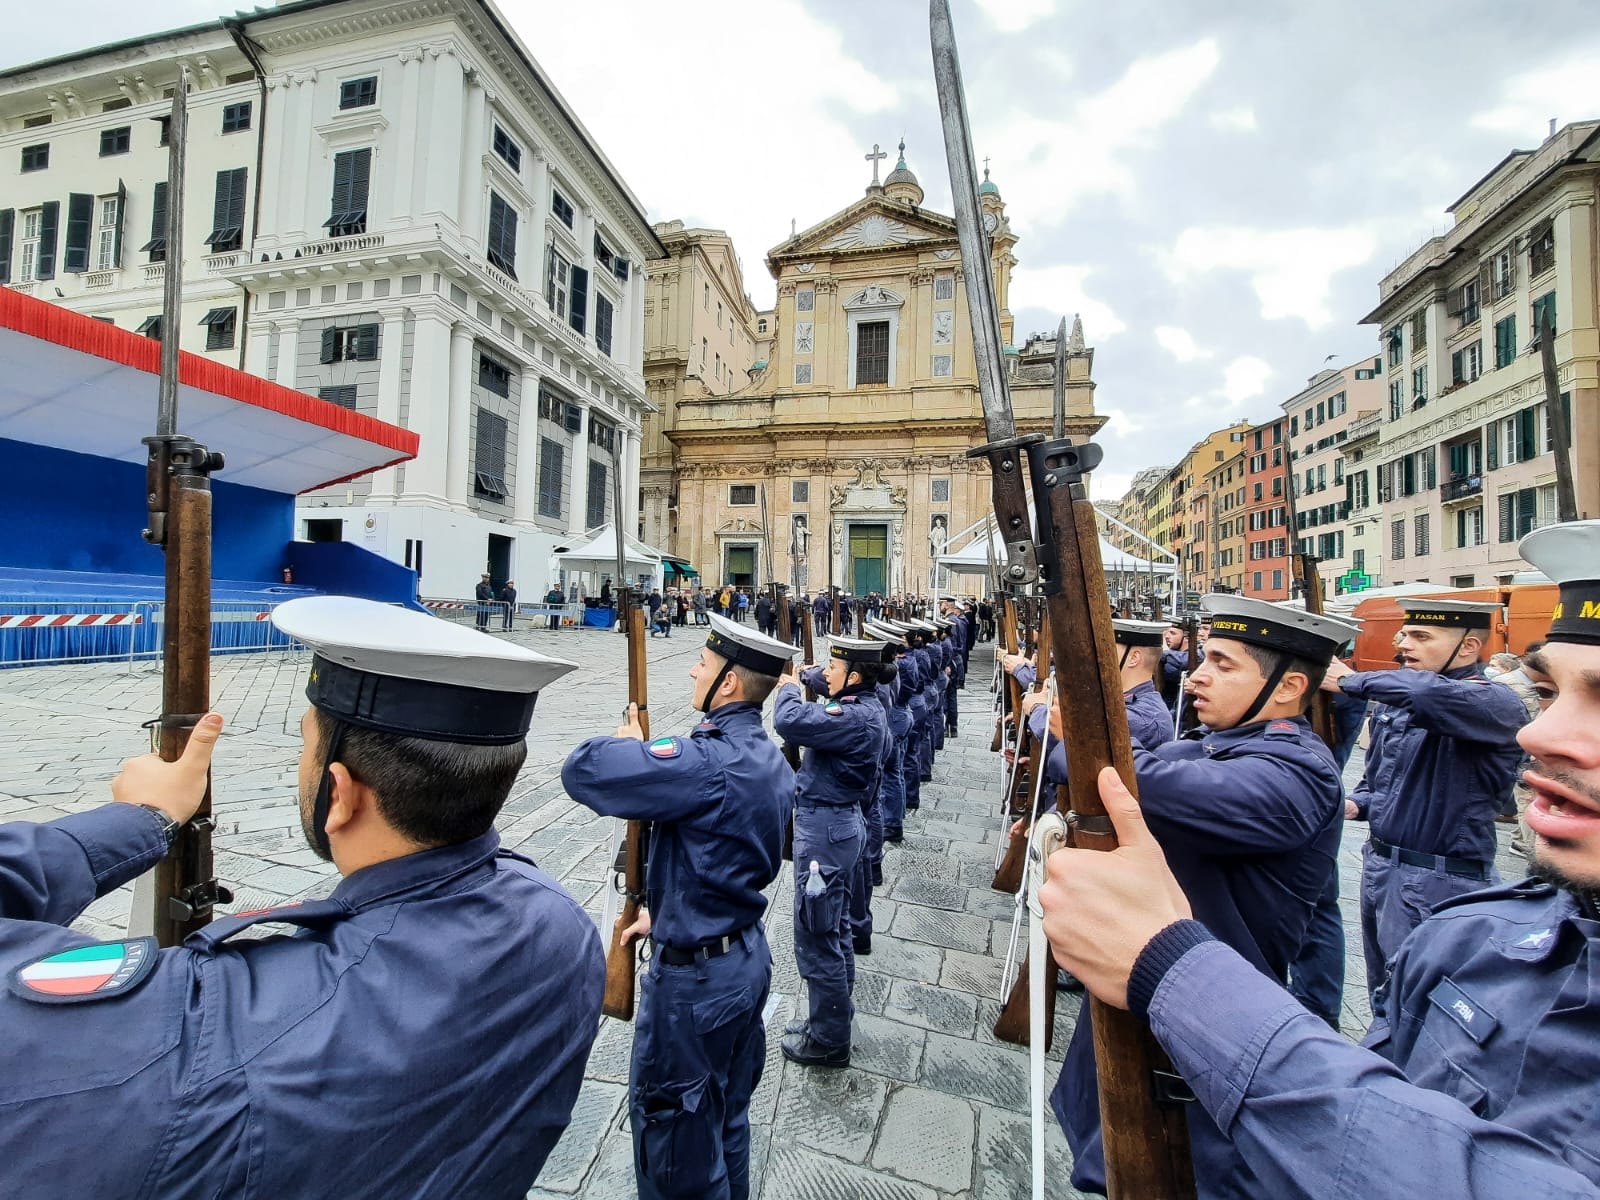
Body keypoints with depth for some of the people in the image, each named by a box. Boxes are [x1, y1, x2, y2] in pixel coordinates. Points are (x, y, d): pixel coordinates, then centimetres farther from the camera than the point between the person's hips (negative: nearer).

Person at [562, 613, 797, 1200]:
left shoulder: (707, 762, -30)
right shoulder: (770, 759, 0)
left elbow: (582, 771, -31)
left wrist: (627, 742, -11)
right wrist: (666, 910, 14)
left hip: (695, 977, -8)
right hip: (749, 957, 9)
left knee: (673, 1131, 16)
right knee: (726, 1116, 28)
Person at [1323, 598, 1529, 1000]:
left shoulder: (1496, 704, -15)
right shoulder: (1395, 701, 8)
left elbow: (1430, 694, -39)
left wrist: (1350, 680, -25)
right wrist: (1356, 804, 0)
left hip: (1436, 884, -7)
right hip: (1377, 865, 7)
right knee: (1382, 995, 21)